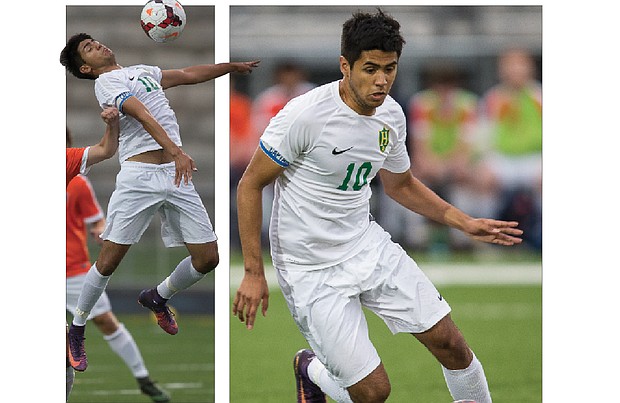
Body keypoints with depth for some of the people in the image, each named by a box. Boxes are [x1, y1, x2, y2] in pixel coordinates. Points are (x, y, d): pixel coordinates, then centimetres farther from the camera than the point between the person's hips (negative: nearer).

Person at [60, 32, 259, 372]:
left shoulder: (143, 72, 23)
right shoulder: (106, 83, -2)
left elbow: (190, 75, 34)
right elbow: (143, 115, -17)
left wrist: (233, 66, 33)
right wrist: (176, 151, -30)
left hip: (175, 174, 7)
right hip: (139, 175, -7)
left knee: (207, 258, 2)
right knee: (109, 260, -7)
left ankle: (158, 297, 28)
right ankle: (77, 330, 11)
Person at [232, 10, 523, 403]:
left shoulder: (392, 115, -1)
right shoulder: (305, 115, -22)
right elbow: (250, 185, -13)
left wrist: (466, 223, 8)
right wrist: (254, 273, -15)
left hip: (368, 245, 6)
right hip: (312, 268, -6)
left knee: (449, 342, 0)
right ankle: (312, 371, 24)